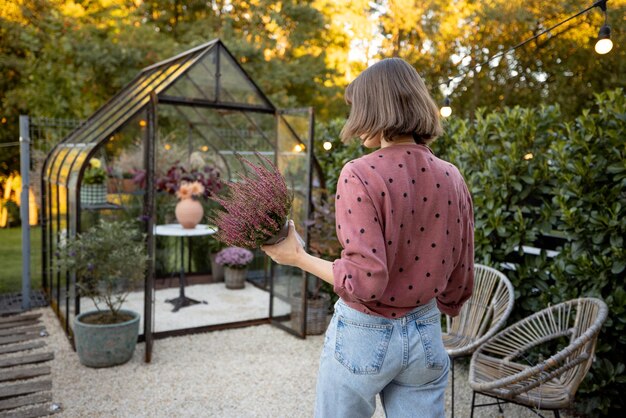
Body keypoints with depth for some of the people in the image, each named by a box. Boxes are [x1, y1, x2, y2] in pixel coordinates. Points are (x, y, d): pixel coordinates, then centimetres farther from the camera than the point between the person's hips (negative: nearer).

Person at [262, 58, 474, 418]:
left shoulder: (360, 175, -19)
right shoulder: (451, 178, -3)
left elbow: (365, 281, -23)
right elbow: (461, 276, 5)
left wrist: (299, 257, -11)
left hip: (365, 333, -4)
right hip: (426, 335, 5)